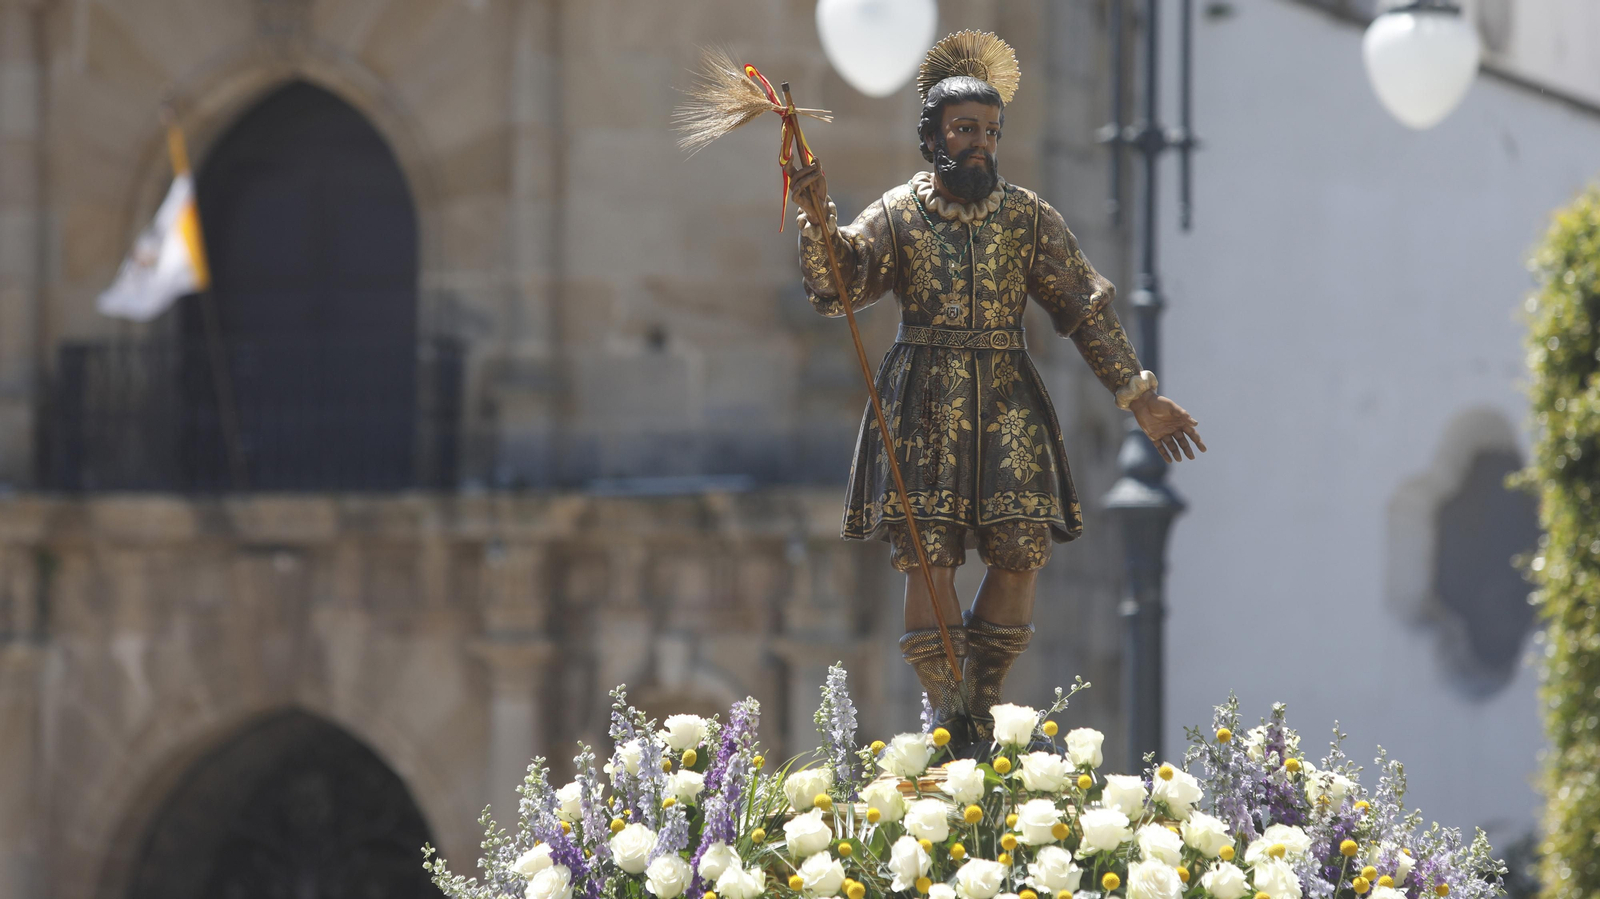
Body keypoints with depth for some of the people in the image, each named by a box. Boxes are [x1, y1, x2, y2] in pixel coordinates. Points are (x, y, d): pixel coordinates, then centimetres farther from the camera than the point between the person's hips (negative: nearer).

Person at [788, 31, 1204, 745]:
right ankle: (946, 715, -3)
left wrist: (1137, 395, 7)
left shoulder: (1026, 216, 10)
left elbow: (1085, 308, 11)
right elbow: (835, 290, -6)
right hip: (925, 403, -2)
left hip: (1007, 400, 2)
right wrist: (819, 223, -24)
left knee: (1020, 550, -9)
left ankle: (981, 705, 5)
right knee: (927, 552, -9)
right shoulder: (898, 214, 4)